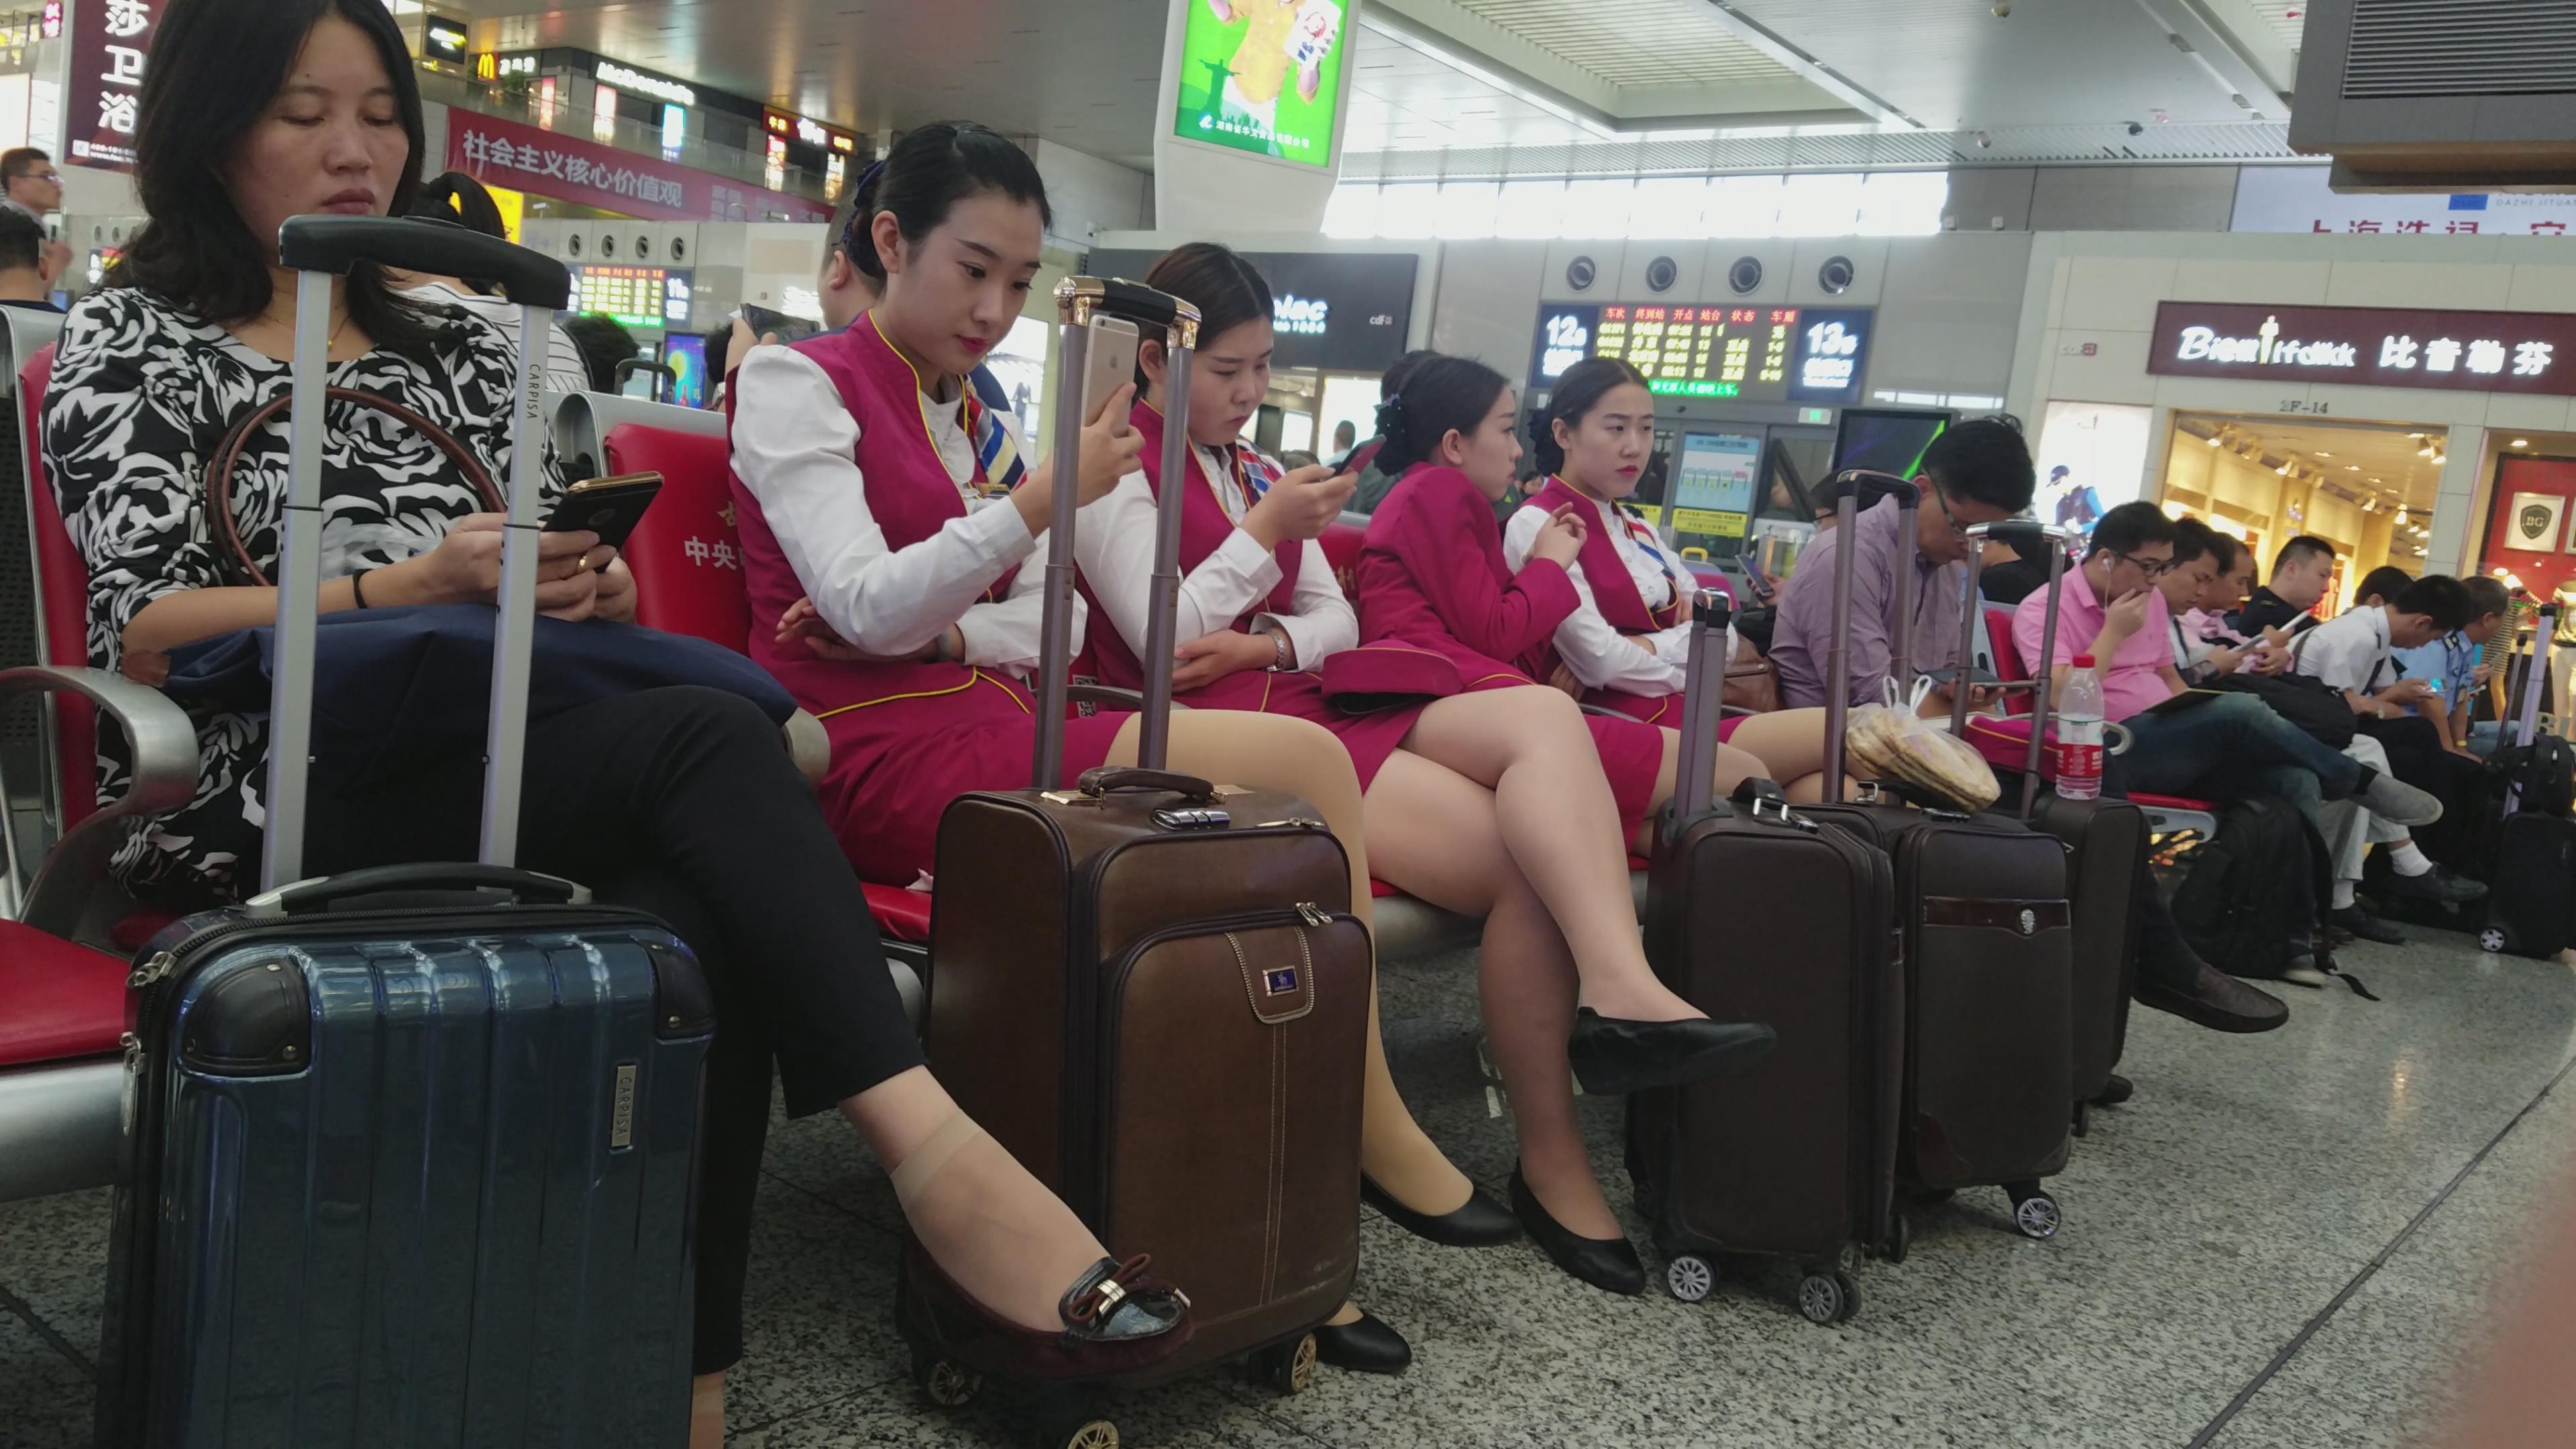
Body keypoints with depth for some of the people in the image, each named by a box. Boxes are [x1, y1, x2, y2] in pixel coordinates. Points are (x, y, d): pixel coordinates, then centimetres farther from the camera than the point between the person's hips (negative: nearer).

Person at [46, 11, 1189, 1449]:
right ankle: (933, 1144, -39)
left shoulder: (460, 347, 23)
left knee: (698, 930, -32)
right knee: (709, 739, -32)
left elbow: (574, 581, 17)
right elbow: (143, 632, -4)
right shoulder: (136, 339, 10)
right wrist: (416, 587, -18)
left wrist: (589, 588, -8)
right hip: (277, 804, -4)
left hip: (503, 773, 4)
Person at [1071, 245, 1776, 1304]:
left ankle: (1617, 983, -40)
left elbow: (1337, 621, 18)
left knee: (1543, 716, -23)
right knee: (1528, 860, -23)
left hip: (1308, 707, 7)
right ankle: (1553, 1160, -20)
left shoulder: (1256, 470, 25)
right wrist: (1268, 532, -11)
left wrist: (1266, 643, -4)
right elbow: (1164, 642, -9)